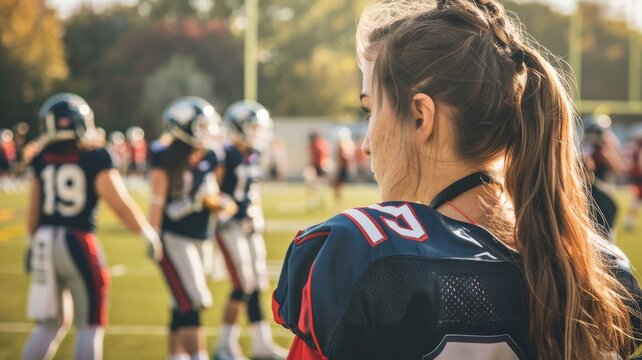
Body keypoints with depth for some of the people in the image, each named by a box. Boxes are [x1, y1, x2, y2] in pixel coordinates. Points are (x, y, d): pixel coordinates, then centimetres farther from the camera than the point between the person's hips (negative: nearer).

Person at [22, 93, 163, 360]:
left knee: (50, 324, 18)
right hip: (78, 244, -5)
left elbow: (34, 210, 10)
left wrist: (34, 243, 25)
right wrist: (149, 235, 5)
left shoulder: (43, 160, 4)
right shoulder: (94, 159, -8)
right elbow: (120, 205, -8)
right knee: (89, 326, 6)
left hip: (45, 241, 5)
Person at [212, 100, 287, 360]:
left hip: (250, 227, 8)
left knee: (257, 285, 10)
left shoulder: (254, 156, 11)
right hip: (230, 227, -8)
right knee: (243, 285, -9)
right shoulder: (226, 156, -14)